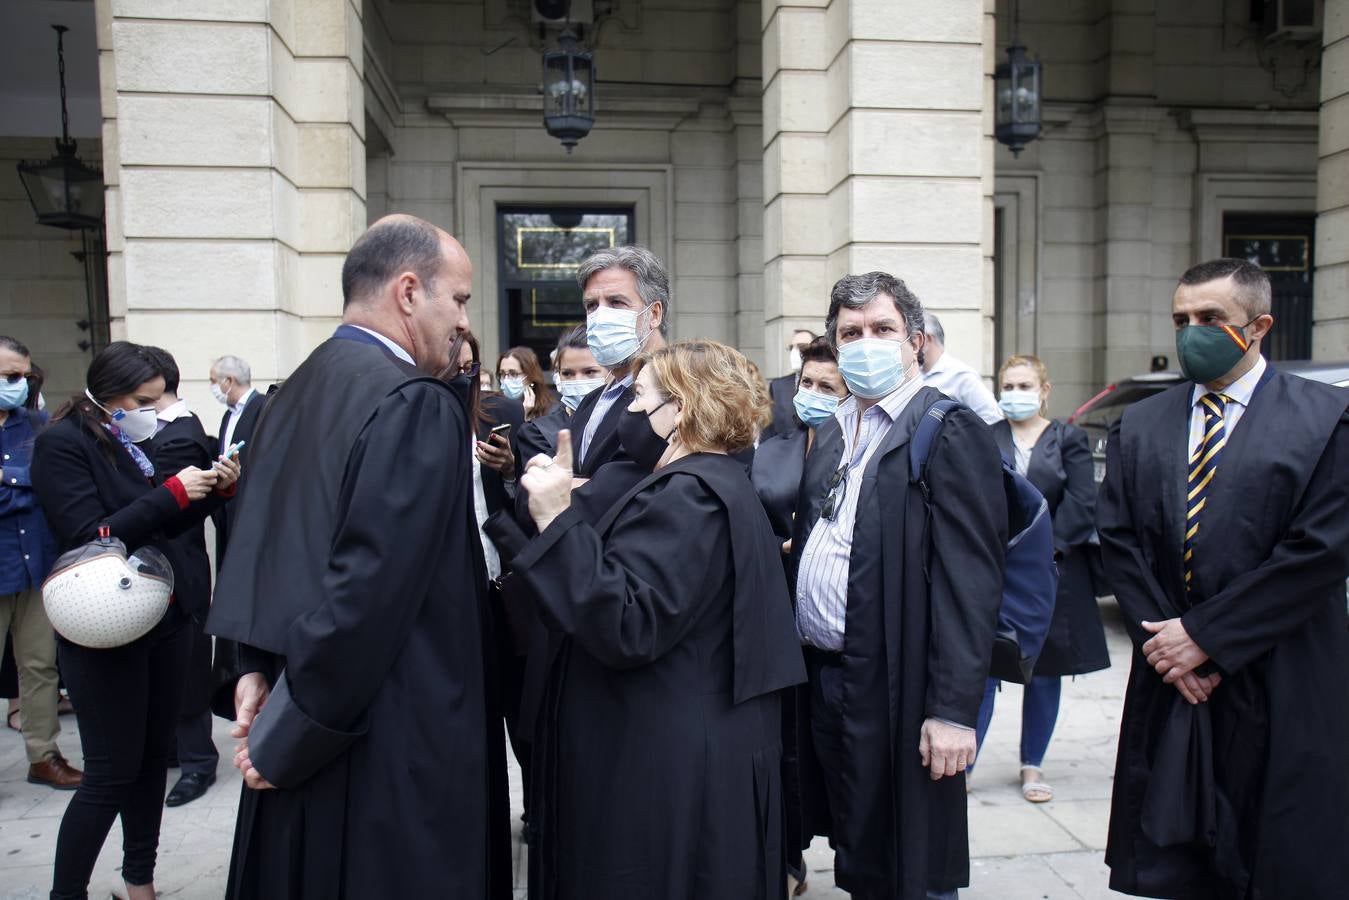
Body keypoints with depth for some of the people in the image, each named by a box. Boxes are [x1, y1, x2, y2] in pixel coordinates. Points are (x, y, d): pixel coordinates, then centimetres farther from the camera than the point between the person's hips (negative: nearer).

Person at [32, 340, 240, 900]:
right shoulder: (62, 444, -10)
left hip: (164, 620, 7)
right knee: (111, 775, 0)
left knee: (153, 759, 13)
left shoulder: (133, 442, 10)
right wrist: (172, 492, -21)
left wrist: (212, 491, 0)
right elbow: (90, 537, -18)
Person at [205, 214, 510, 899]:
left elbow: (254, 549, 10)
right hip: (392, 747, -8)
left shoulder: (292, 396, 7)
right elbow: (369, 590, -25)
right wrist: (285, 738, -15)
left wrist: (252, 672, 5)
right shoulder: (416, 404, -20)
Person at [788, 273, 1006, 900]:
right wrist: (801, 668, 9)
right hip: (823, 678, 7)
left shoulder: (952, 434, -10)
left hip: (895, 691, -7)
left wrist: (954, 709, -19)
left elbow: (971, 583, -16)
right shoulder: (831, 434, 14)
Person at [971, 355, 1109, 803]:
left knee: (1045, 674, 10)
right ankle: (963, 765, 6)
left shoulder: (1069, 439, 5)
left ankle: (1033, 766, 24)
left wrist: (1046, 551, -12)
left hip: (1052, 573, 1)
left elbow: (1081, 505, -3)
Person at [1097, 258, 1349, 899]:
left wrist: (1204, 634, -13)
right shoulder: (1138, 427, 8)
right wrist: (1161, 639, -8)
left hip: (1280, 689, -3)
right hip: (1169, 683, 3)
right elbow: (1119, 540, 4)